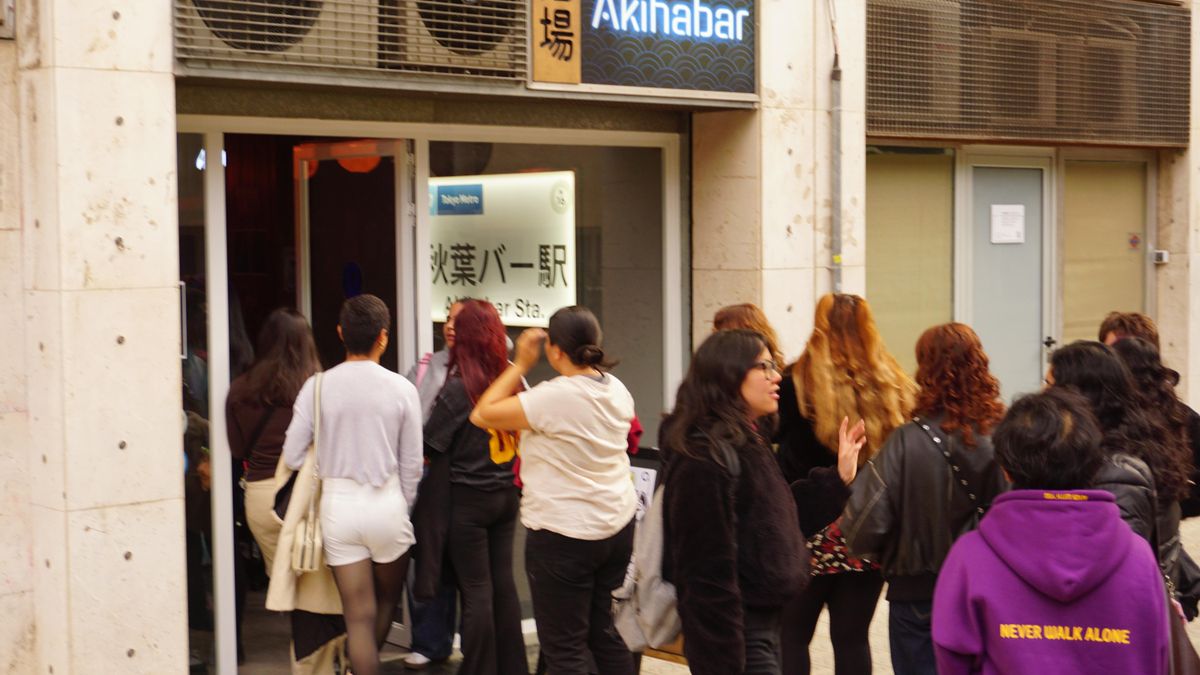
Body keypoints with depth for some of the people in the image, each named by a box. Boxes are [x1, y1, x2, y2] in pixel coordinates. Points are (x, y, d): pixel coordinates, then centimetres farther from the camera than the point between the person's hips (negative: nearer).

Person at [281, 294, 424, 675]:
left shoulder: (318, 387, -4)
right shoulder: (401, 389, -6)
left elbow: (293, 456, -3)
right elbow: (411, 464, -1)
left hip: (337, 504, 1)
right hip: (386, 501, -1)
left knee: (358, 614, 7)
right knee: (387, 600, 23)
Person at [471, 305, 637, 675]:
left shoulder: (553, 397, -21)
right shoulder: (617, 388, 2)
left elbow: (482, 415, -15)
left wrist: (521, 364, -7)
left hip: (564, 534, -8)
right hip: (618, 525, 8)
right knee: (608, 635, 16)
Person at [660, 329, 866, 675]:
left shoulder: (749, 446, 11)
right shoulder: (706, 459, -21)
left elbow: (785, 525, 17)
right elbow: (709, 577, -22)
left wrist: (839, 477, 11)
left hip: (764, 625, 10)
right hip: (738, 638, -10)